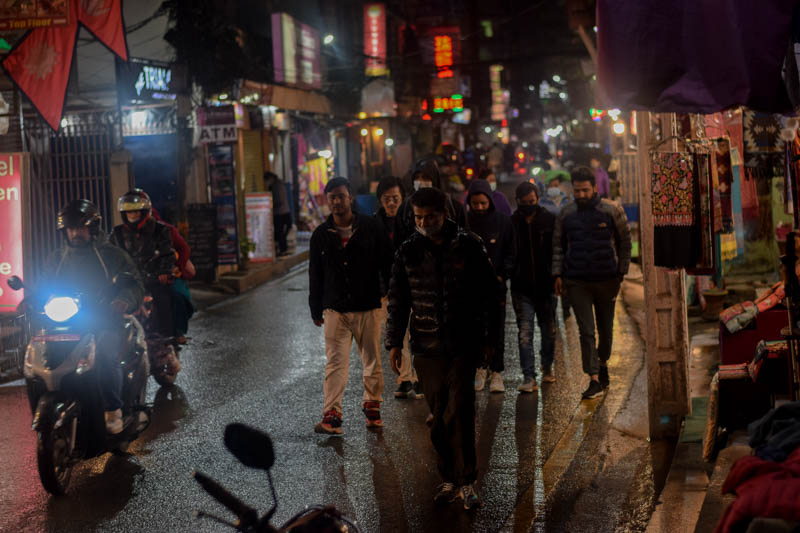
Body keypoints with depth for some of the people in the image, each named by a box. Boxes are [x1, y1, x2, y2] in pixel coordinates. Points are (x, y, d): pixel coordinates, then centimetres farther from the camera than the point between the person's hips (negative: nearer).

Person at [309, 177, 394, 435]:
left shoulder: (370, 227, -1)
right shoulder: (321, 235, 4)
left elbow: (387, 264, 3)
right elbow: (315, 275, 10)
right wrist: (316, 310, 11)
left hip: (369, 307, 0)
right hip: (335, 309, 1)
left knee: (372, 361, 8)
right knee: (335, 362, -6)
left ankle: (372, 407, 25)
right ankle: (331, 416, -9)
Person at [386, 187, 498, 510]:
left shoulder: (468, 246, -1)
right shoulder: (408, 252, 4)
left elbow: (489, 295, 5)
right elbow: (398, 301, 10)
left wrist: (488, 339, 4)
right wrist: (394, 343, 6)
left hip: (464, 344, -2)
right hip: (426, 347, 2)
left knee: (460, 414, -7)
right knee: (439, 418, 5)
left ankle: (467, 483, 3)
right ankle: (450, 480, 17)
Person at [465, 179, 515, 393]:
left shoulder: (503, 221, 2)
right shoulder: (464, 222, 1)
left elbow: (510, 253, 4)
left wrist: (502, 275, -7)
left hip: (495, 283, -1)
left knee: (496, 329, 0)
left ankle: (496, 372, 4)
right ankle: (481, 368, 16)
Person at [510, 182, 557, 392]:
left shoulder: (550, 220, 1)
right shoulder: (511, 222, 1)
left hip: (545, 286, 1)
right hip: (521, 288, -1)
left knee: (549, 331, 13)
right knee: (525, 332, -6)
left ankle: (547, 367, 34)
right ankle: (529, 377, -6)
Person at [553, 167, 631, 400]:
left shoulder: (611, 210, -3)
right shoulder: (566, 214, 3)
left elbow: (625, 241, 3)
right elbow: (558, 245, 12)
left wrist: (621, 272, -1)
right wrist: (558, 274, 4)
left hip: (606, 279, 0)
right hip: (577, 282, 1)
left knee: (605, 328, 14)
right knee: (586, 331, -6)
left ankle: (603, 365, 37)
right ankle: (595, 379, -7)